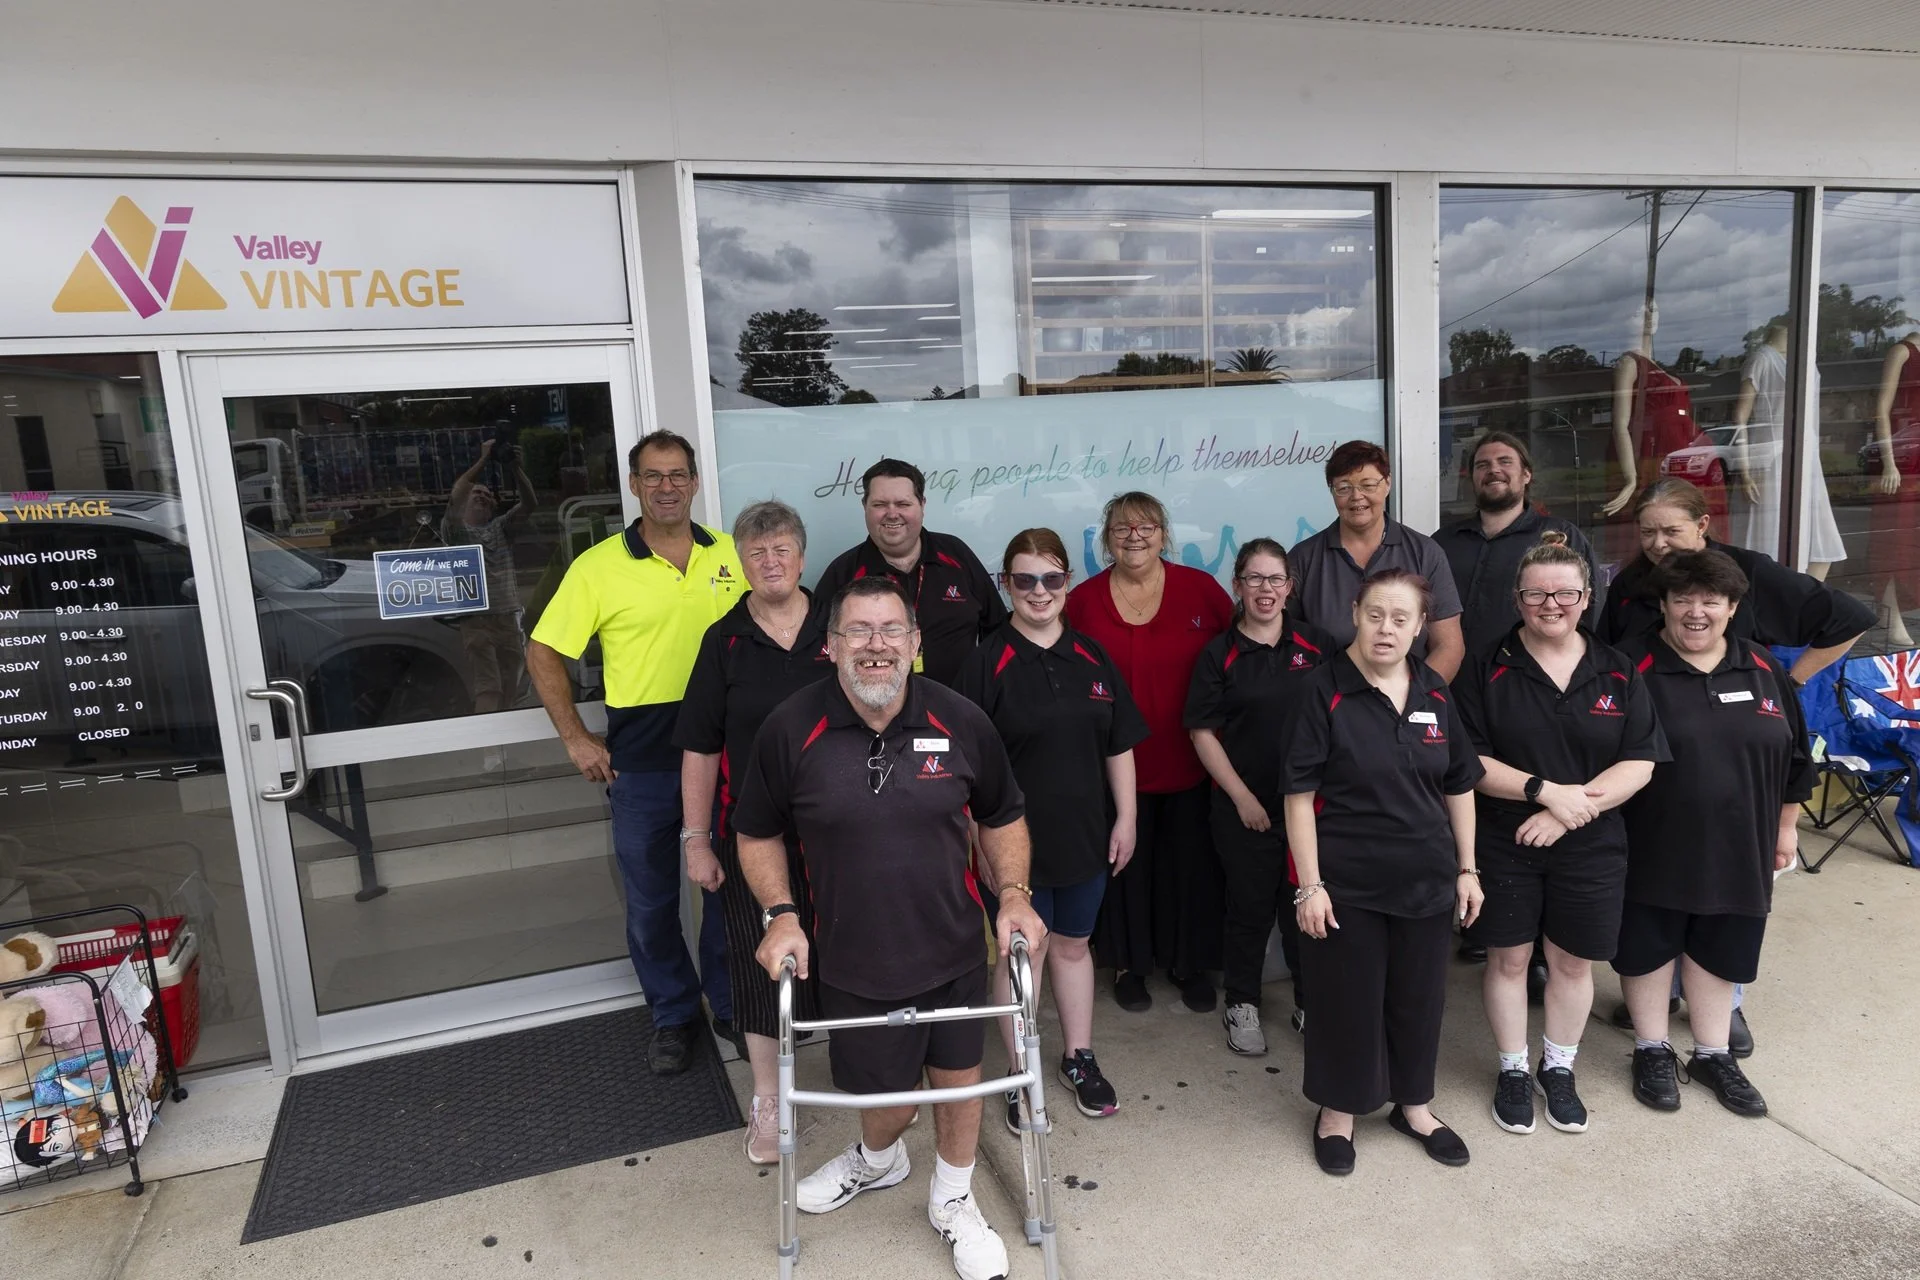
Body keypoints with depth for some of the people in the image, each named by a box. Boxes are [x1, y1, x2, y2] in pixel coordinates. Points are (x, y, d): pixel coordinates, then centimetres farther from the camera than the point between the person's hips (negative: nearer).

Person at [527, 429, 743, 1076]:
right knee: (651, 900, 12)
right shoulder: (599, 565, -6)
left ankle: (730, 1003, 34)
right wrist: (576, 739, -4)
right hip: (642, 762, -1)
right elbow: (543, 653, -1)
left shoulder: (731, 555, 2)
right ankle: (673, 1014, 32)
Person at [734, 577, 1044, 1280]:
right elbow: (758, 834, 0)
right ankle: (878, 1159, 53)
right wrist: (781, 914, -10)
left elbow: (1001, 818, 5)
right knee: (884, 1097, 14)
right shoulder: (791, 728, -14)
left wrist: (1014, 893, -8)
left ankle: (953, 1201, 46)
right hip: (853, 959, -1)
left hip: (952, 949, 1)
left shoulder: (961, 721, -10)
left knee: (959, 1077, 17)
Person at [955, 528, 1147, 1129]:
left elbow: (1118, 745, 9)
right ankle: (1021, 1074, 24)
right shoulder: (987, 662, -10)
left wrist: (1125, 818, 6)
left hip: (1085, 834, 4)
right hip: (1015, 839, -4)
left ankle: (1079, 1058, 35)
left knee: (1072, 945, 18)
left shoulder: (1091, 657, 4)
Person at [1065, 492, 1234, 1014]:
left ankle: (1189, 961, 33)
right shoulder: (1083, 601, -2)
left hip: (1190, 763, 0)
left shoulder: (1200, 588, -3)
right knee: (1125, 865, 11)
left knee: (1190, 865, 12)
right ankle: (1129, 963, 31)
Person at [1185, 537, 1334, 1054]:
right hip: (1245, 808, -1)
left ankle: (1311, 1002, 29)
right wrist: (1241, 796, -8)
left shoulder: (1317, 644, 3)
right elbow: (1203, 732, -4)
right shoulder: (1219, 654, -3)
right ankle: (1242, 1005, 27)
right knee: (1251, 906, 9)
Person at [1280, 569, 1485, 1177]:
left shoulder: (1434, 692, 3)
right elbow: (1299, 794, -13)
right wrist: (1310, 884, -15)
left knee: (1419, 995, 17)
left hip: (1426, 878, 5)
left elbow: (1459, 785, 11)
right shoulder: (1324, 691, -12)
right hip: (1346, 882, -4)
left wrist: (1467, 868, 9)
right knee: (1345, 998, 8)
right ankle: (1337, 1111, 29)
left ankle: (1413, 1104, 38)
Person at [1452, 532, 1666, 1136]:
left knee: (1573, 961, 13)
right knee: (1508, 957, 9)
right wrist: (1545, 789, -20)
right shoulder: (1487, 668, -6)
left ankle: (1559, 1069, 34)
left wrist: (1573, 808, -17)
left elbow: (1639, 763, -5)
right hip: (1504, 845, -2)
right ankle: (1512, 1071, 28)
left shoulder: (1617, 672, 1)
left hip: (1590, 847, 2)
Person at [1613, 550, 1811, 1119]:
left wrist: (1785, 828, 12)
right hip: (1653, 848, -3)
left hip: (1736, 848, 4)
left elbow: (1793, 756, 11)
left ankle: (1713, 1054, 33)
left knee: (1718, 950, 16)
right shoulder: (1635, 670, -12)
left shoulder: (1763, 669, 2)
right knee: (1648, 947, 10)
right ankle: (1653, 1051, 27)